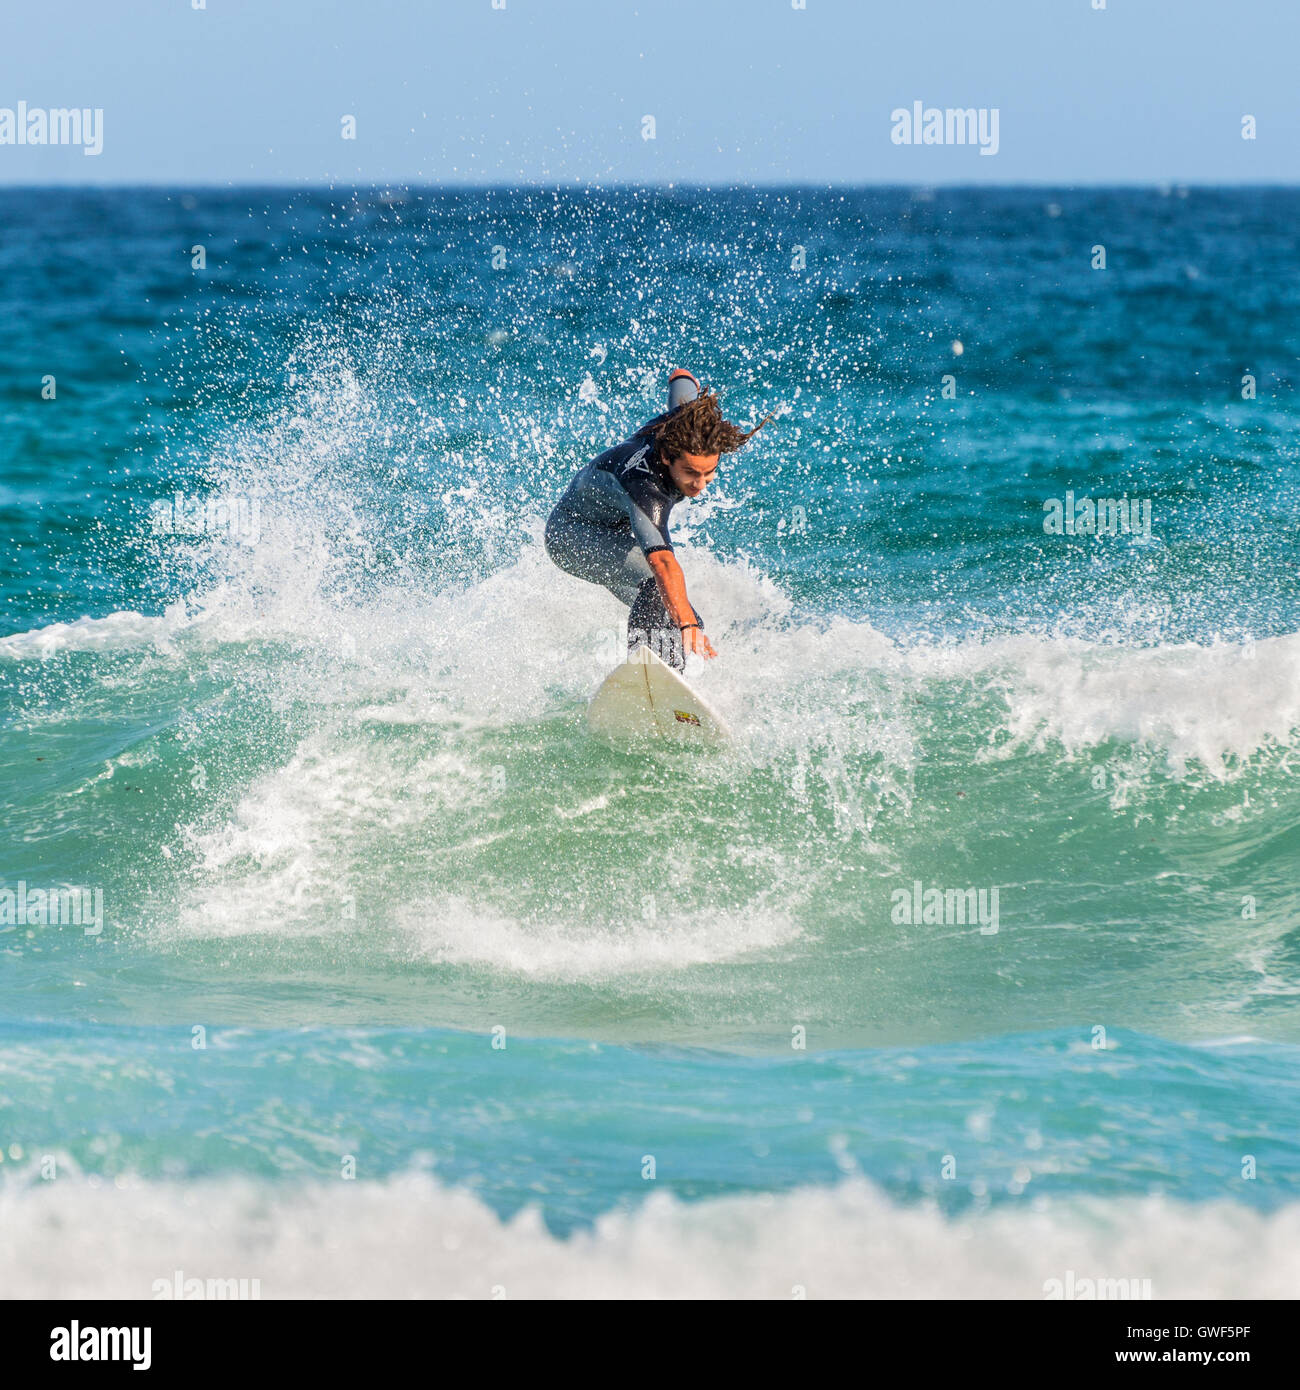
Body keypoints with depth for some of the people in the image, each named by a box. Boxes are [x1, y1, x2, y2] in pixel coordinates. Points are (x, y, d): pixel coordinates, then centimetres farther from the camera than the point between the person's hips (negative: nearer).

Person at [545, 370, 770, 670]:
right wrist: (686, 624, -72)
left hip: (620, 532, 9)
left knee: (687, 624, 9)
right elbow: (661, 560, -60)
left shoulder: (686, 420, -26)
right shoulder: (642, 486, -46)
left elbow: (680, 377, -2)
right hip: (571, 535, -9)